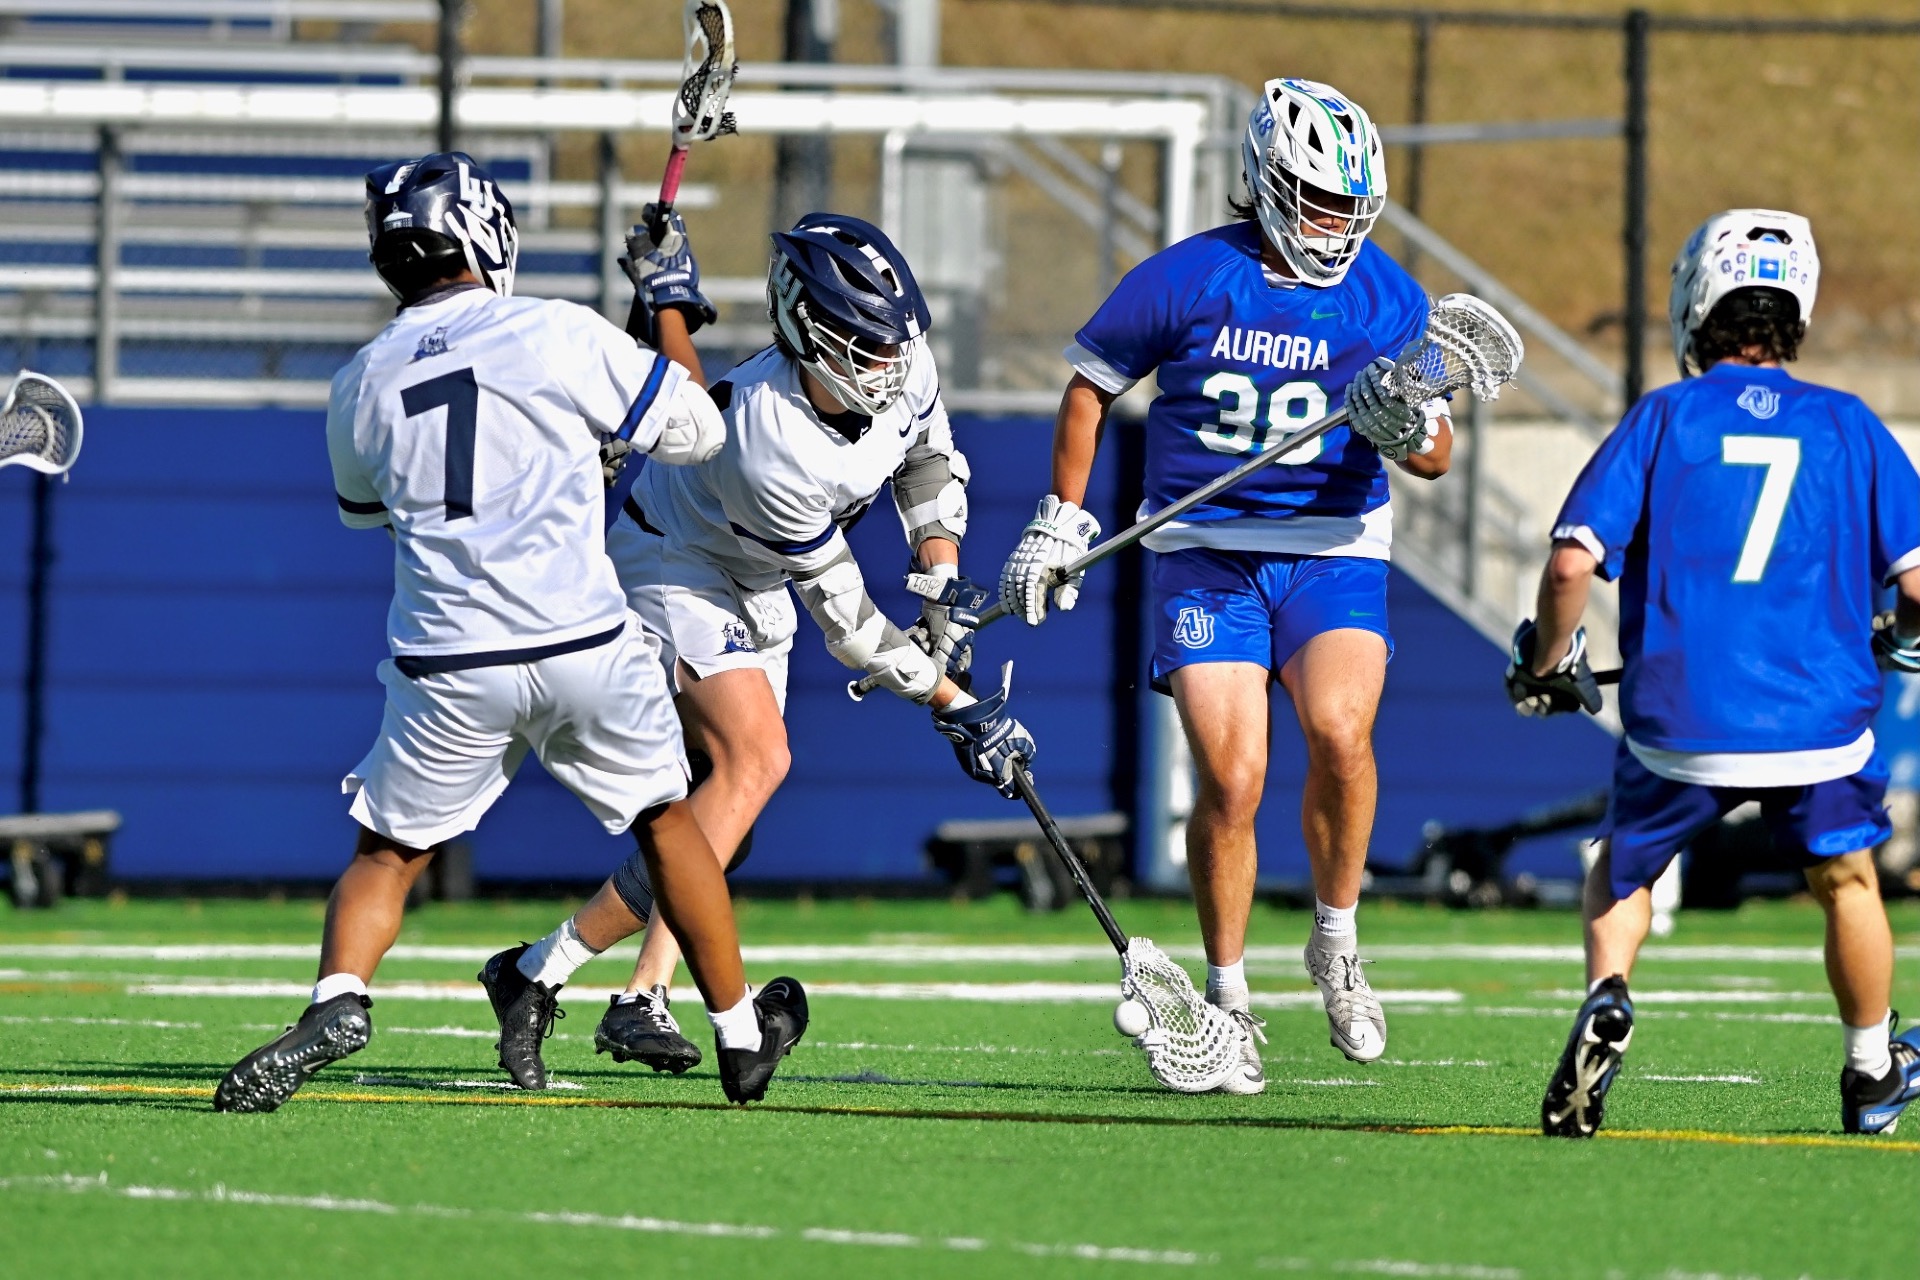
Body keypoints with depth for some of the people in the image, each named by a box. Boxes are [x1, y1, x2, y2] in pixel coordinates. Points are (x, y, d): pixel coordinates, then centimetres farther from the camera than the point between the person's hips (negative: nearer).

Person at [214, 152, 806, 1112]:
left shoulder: (361, 386, 4)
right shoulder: (559, 337, -6)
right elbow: (695, 434, 4)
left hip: (448, 670, 1)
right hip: (583, 649, -1)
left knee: (387, 854, 12)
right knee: (665, 819, 20)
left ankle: (339, 998, -16)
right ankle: (741, 1034, 29)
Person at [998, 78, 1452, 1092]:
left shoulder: (1386, 296, 0)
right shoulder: (1189, 278, -5)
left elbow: (1435, 455, 1)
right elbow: (1091, 385, 10)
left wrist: (1407, 427, -22)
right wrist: (1061, 519, 8)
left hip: (1334, 550, 1)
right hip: (1206, 553, -1)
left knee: (1337, 729, -26)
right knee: (1232, 780, -12)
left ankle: (1335, 947, -3)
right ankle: (1226, 1001, 6)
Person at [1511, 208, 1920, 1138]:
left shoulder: (1660, 420, 1)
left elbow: (1572, 564, -7)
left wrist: (1547, 666, 10)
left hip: (1679, 724, -1)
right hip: (1820, 725, 1)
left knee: (1622, 876, 22)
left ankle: (1606, 997, -5)